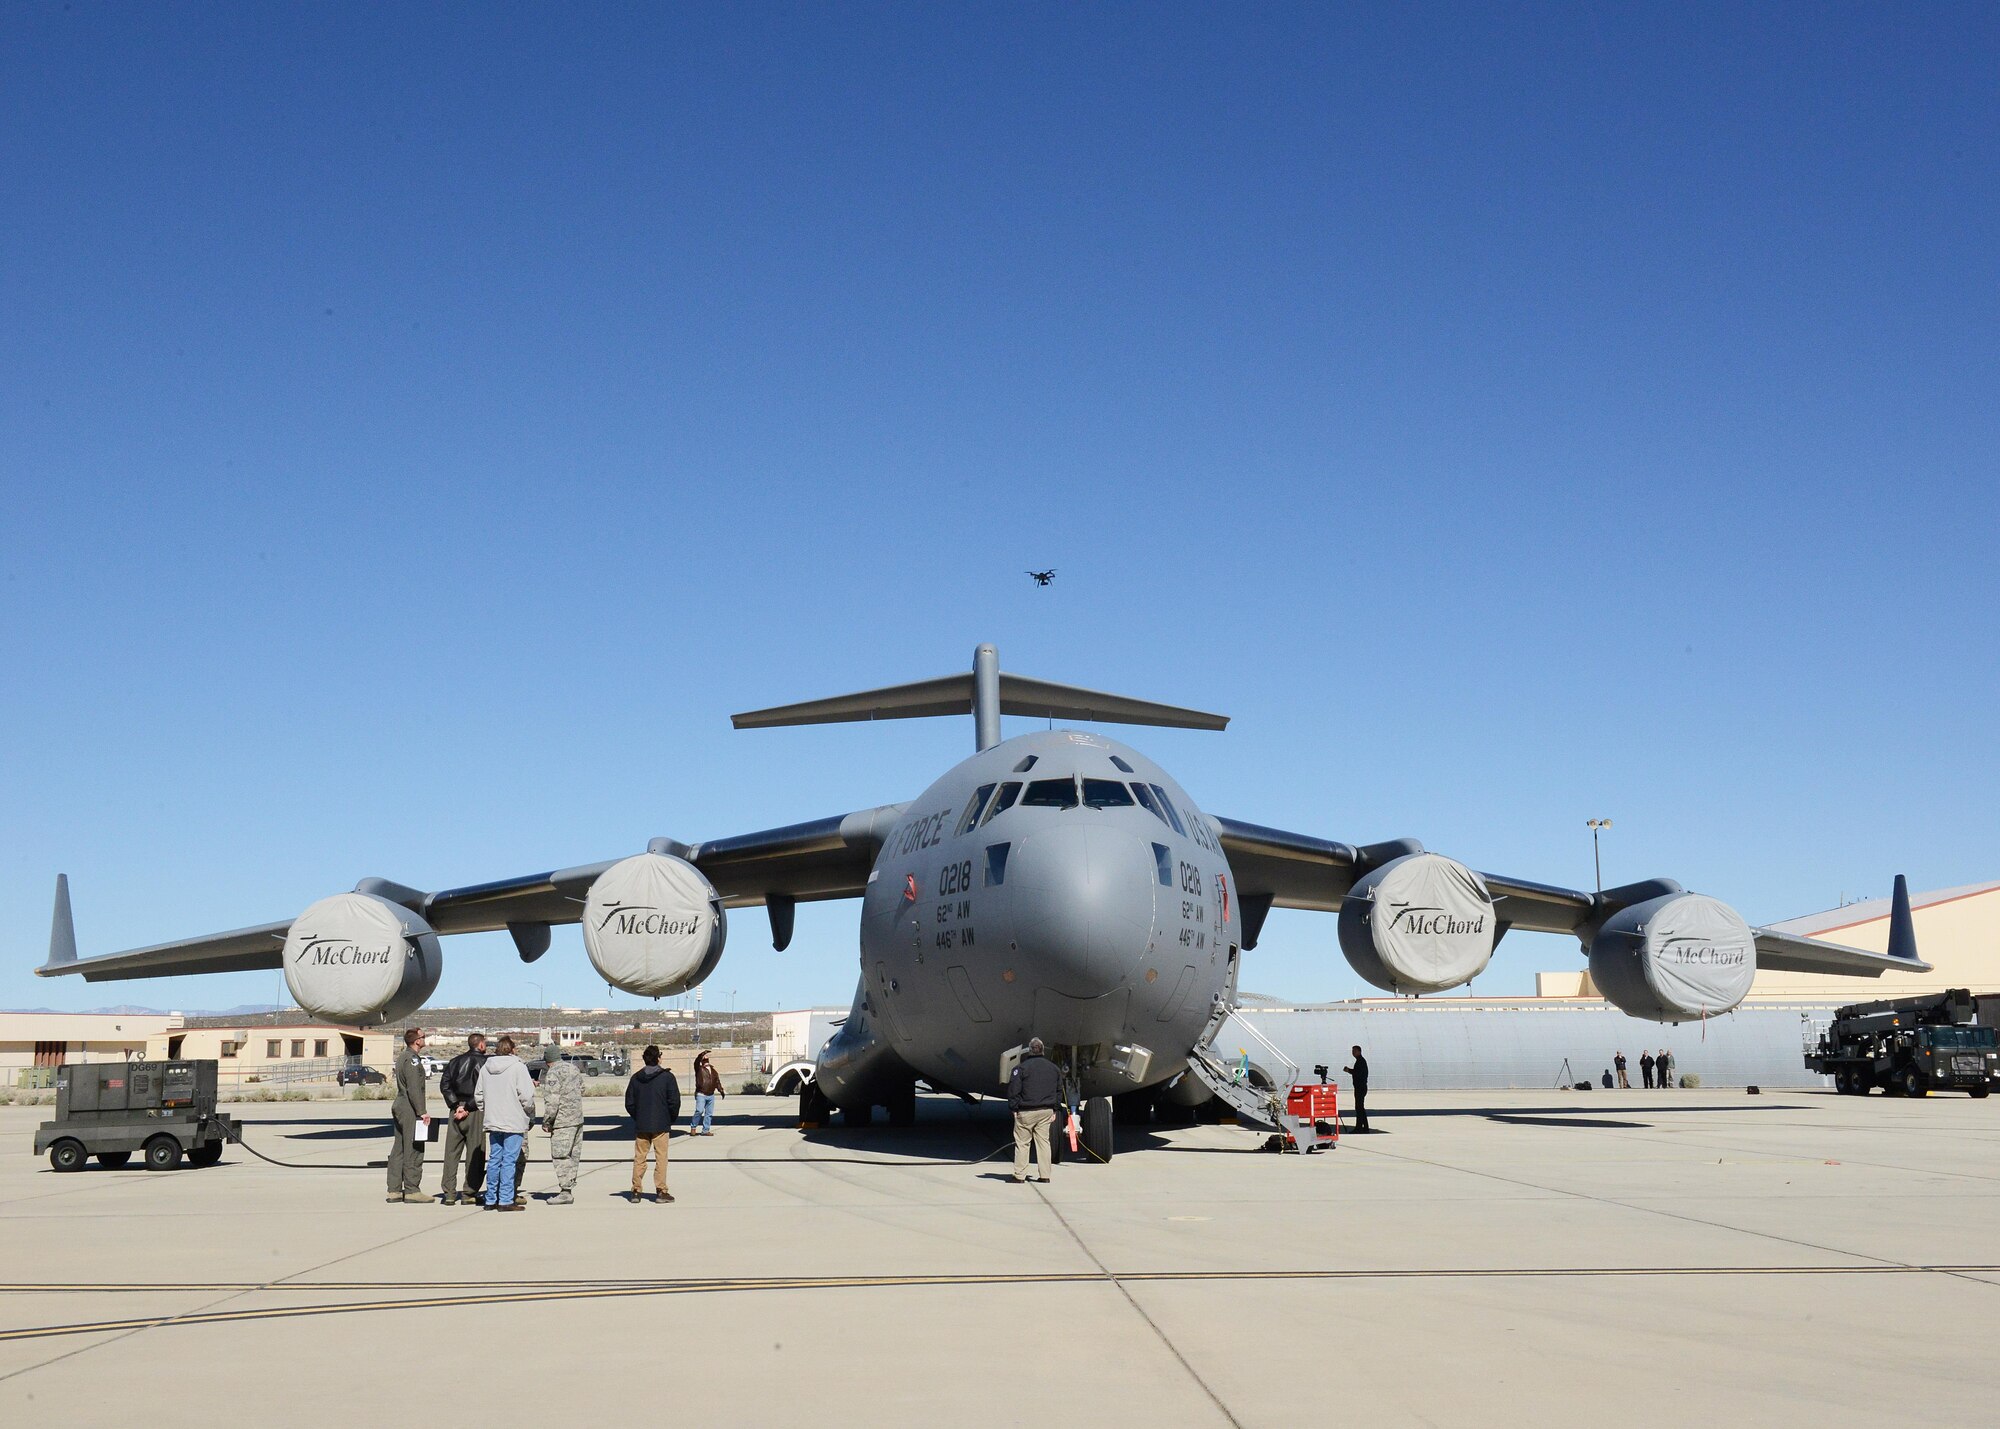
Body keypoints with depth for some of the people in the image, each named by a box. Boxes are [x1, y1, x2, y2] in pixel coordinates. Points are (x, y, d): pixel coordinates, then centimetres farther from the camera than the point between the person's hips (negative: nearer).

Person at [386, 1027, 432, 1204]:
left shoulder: (402, 1057, 17)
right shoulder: (412, 1059, -15)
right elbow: (414, 1088, -21)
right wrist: (422, 1112, -19)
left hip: (399, 1106, 10)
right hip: (410, 1109, -10)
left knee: (398, 1150, 11)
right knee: (413, 1151, -6)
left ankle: (394, 1190, 14)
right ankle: (412, 1191, -5)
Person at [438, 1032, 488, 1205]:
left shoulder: (455, 1061, 12)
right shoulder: (485, 1062, -4)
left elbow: (444, 1085, 3)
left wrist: (456, 1105, -2)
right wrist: (468, 1108, -10)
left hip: (456, 1108, 4)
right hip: (476, 1112, -4)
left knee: (451, 1152, 8)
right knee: (475, 1152, 2)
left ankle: (449, 1193, 7)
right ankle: (469, 1193, 1)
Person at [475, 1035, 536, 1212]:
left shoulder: (485, 1068, 10)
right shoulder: (518, 1067, -9)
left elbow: (478, 1096, 13)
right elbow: (527, 1095, -13)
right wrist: (530, 1115, 1)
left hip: (493, 1123, 6)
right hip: (514, 1122, -6)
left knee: (494, 1160, 12)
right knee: (509, 1161, -4)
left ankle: (491, 1199, 16)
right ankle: (506, 1200, -5)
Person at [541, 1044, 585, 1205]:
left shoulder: (553, 1073, -12)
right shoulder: (574, 1068, 13)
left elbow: (552, 1101, -17)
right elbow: (582, 1089, 23)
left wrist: (546, 1122, -10)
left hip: (562, 1121, -9)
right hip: (578, 1118, 9)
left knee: (560, 1156, -5)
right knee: (573, 1155, 13)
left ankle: (565, 1191, -7)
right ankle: (570, 1186, 19)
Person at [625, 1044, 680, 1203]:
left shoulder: (635, 1078, 4)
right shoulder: (667, 1077, -7)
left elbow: (629, 1102, 6)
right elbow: (674, 1101, -9)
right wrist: (671, 1119, 6)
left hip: (641, 1126, 3)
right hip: (661, 1125, -3)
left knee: (639, 1158, 10)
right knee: (661, 1157, 2)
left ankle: (636, 1191, 10)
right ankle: (661, 1192, 0)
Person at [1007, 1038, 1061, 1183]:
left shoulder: (1021, 1067, -8)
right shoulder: (1054, 1068, 8)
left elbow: (1013, 1090, -9)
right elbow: (1059, 1091, 15)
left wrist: (1014, 1109, -1)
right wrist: (1054, 1109, 19)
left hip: (1026, 1112, -4)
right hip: (1046, 1111, 4)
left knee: (1021, 1143, 3)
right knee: (1043, 1141, 10)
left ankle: (1019, 1175, 3)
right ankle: (1044, 1175, 9)